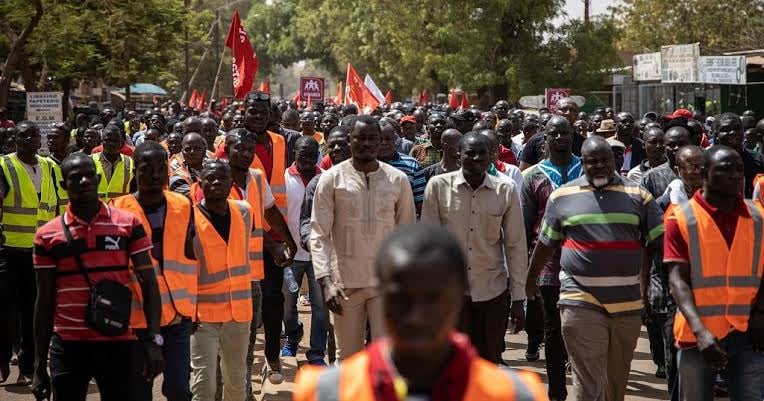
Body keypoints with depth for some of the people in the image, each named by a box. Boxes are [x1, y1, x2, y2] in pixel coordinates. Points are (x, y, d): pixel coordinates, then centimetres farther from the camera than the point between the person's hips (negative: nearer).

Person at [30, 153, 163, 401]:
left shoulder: (128, 224, 1)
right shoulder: (48, 236, 2)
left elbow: (148, 284, 1)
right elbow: (45, 302, 6)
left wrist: (154, 340, -10)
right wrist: (39, 365, 4)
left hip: (119, 343, 0)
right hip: (67, 346, 0)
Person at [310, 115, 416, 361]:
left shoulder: (398, 180, 3)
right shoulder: (332, 179, -2)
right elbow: (319, 234, -4)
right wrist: (325, 281, -13)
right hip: (345, 282, 0)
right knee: (348, 358, 9)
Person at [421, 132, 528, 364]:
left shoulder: (506, 191, -1)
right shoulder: (438, 186, -4)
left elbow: (516, 246, 4)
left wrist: (518, 299, 3)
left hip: (493, 290, 1)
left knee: (489, 364, 7)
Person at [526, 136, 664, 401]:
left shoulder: (637, 195, 5)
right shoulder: (562, 196, 4)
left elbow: (658, 242, 8)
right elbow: (545, 244, 16)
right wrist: (530, 280, 23)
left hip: (628, 303, 2)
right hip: (581, 302, -2)